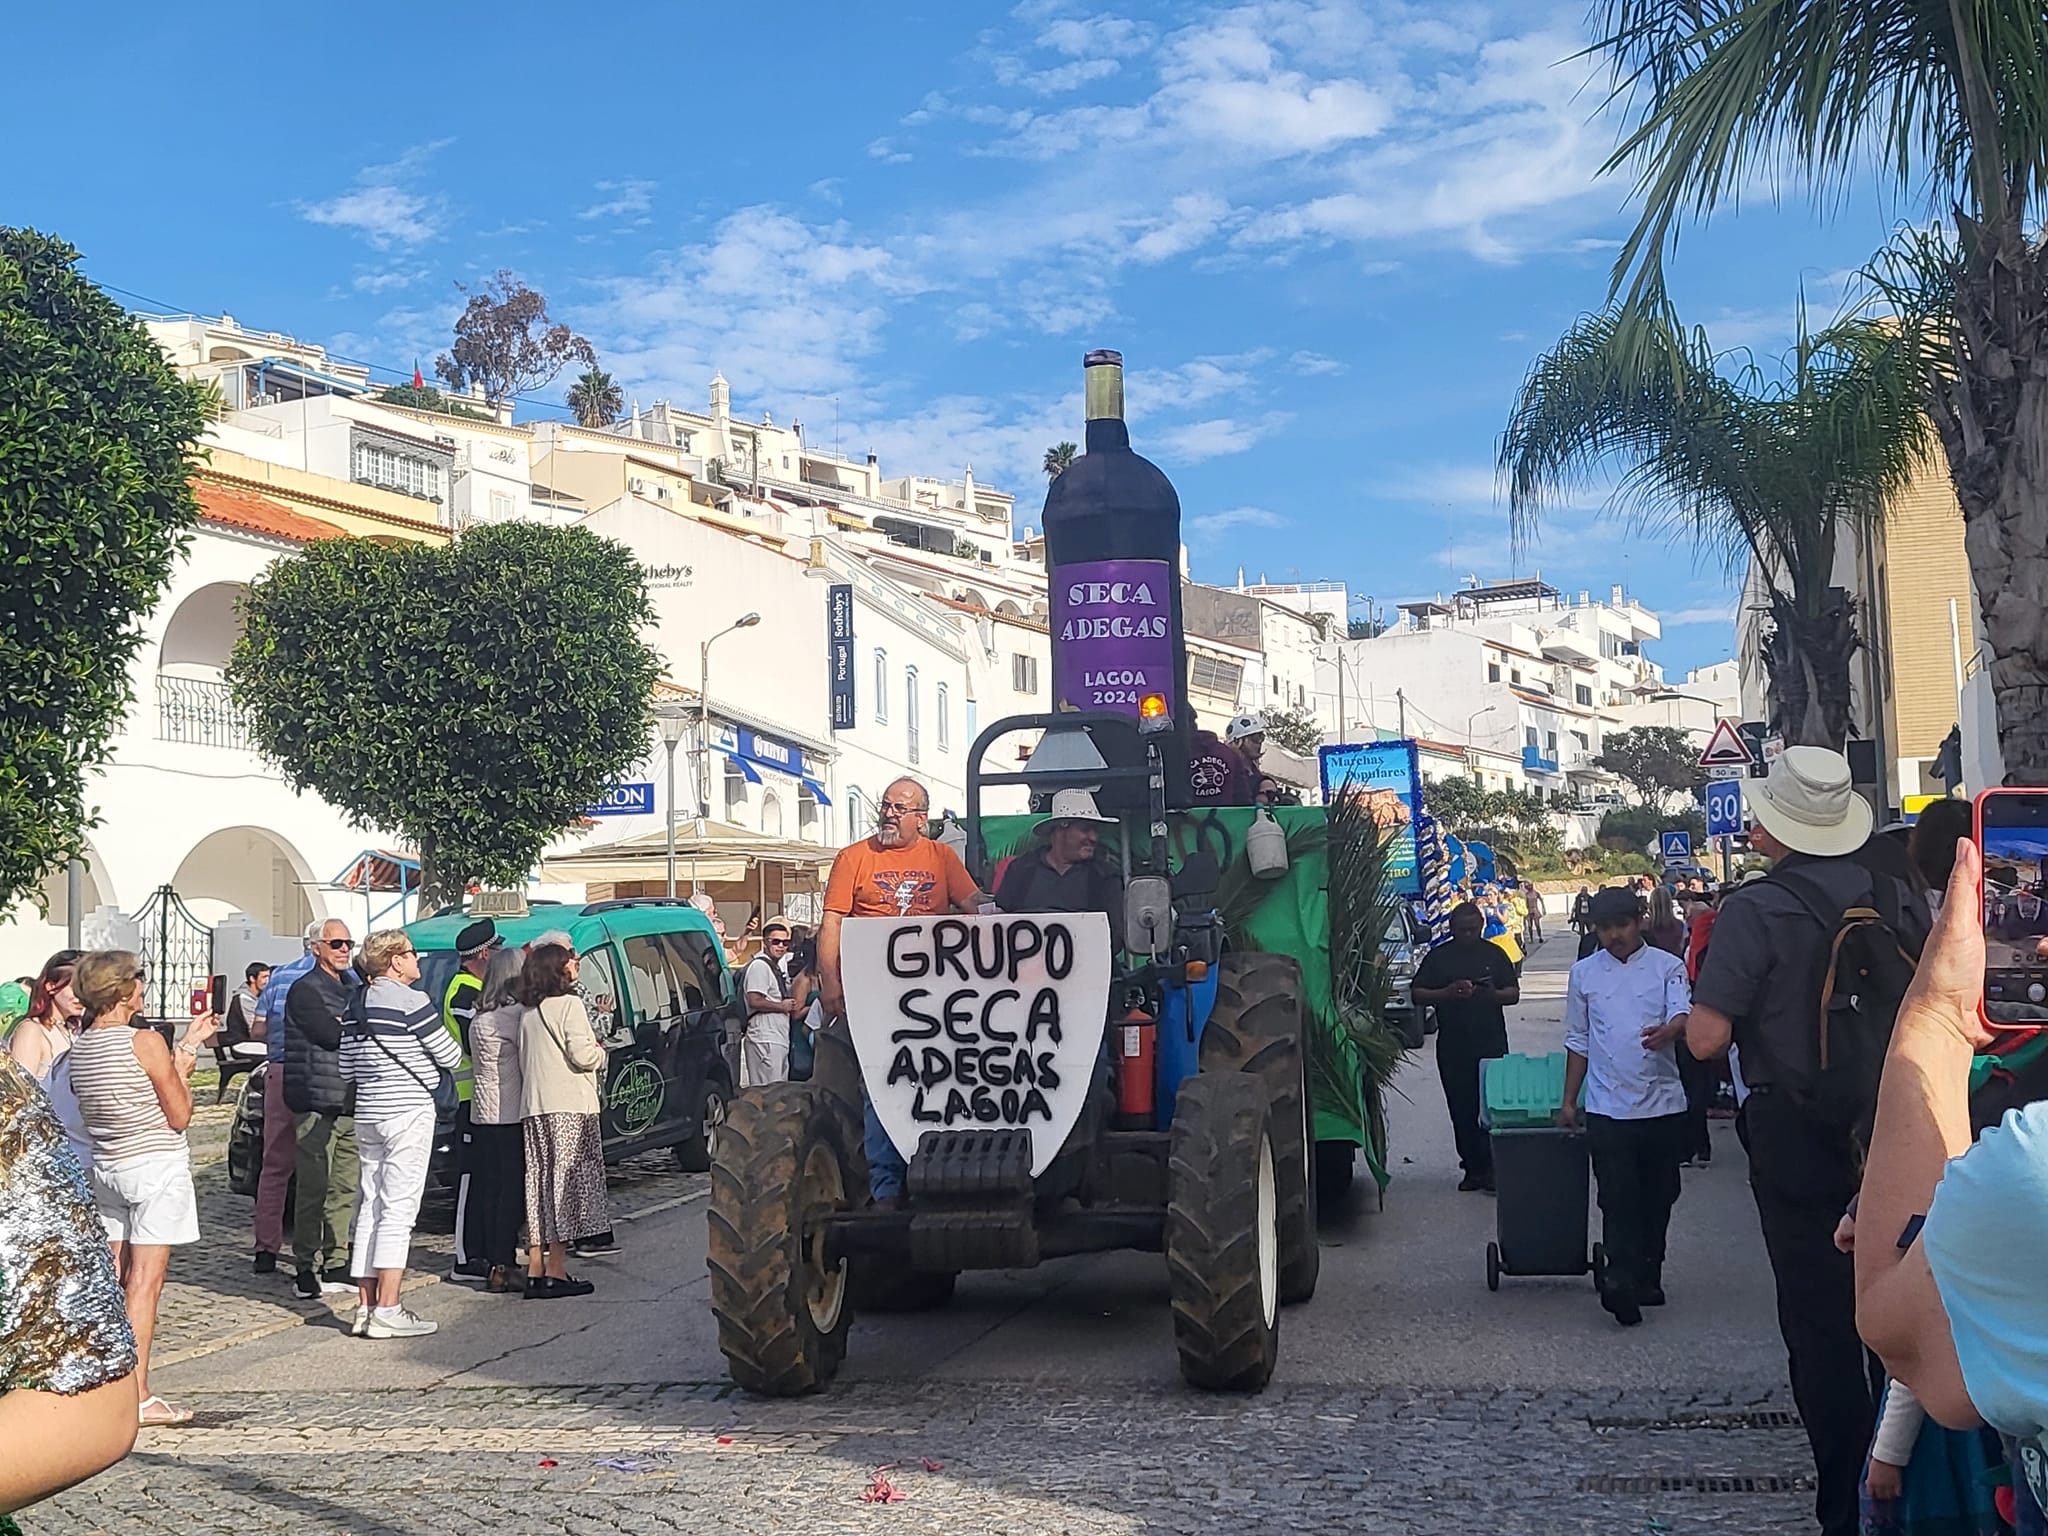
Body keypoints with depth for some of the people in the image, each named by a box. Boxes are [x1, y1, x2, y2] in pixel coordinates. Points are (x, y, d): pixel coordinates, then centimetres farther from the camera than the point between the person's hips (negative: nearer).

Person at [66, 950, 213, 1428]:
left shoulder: (79, 1045, 6)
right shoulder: (145, 1042, -16)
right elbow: (180, 1115, -10)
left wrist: (188, 1044, 18)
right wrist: (182, 1061, 4)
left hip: (105, 1168, 7)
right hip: (156, 1167, -7)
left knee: (113, 1281, 12)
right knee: (145, 1282, -6)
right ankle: (138, 1398, -5)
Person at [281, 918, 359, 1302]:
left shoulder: (352, 989, 21)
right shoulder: (305, 990, -5)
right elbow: (331, 1035, -17)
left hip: (349, 1103, 8)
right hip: (317, 1102, -7)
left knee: (346, 1188, 8)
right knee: (314, 1188, -6)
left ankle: (336, 1265, 14)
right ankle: (306, 1269, 0)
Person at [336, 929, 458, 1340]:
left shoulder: (356, 1005, 11)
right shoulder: (411, 1001, -12)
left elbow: (346, 1069, 14)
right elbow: (450, 1057, -6)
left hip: (367, 1114, 8)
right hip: (408, 1112, -8)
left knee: (369, 1207, 10)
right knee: (398, 1209, -7)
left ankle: (366, 1306, 13)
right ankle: (387, 1311, -8)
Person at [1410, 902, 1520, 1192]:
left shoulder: (1495, 954, 8)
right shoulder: (1438, 957, 7)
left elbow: (1514, 994, 8)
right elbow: (1417, 994, 3)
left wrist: (1494, 994, -14)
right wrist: (1447, 993, -14)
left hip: (1491, 1043, -1)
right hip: (1452, 1046, 1)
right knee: (1461, 1108, 3)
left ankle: (1488, 1166, -4)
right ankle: (1473, 1167, 10)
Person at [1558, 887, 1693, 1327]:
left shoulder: (1667, 966, 3)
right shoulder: (1585, 973, 8)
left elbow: (1683, 1014, -13)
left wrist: (1668, 1031, -37)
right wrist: (1569, 1100, 13)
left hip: (1662, 1104, 0)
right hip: (1608, 1106, 0)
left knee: (1658, 1198, 9)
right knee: (1618, 1199, -9)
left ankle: (1647, 1277, 23)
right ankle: (1622, 1283, -15)